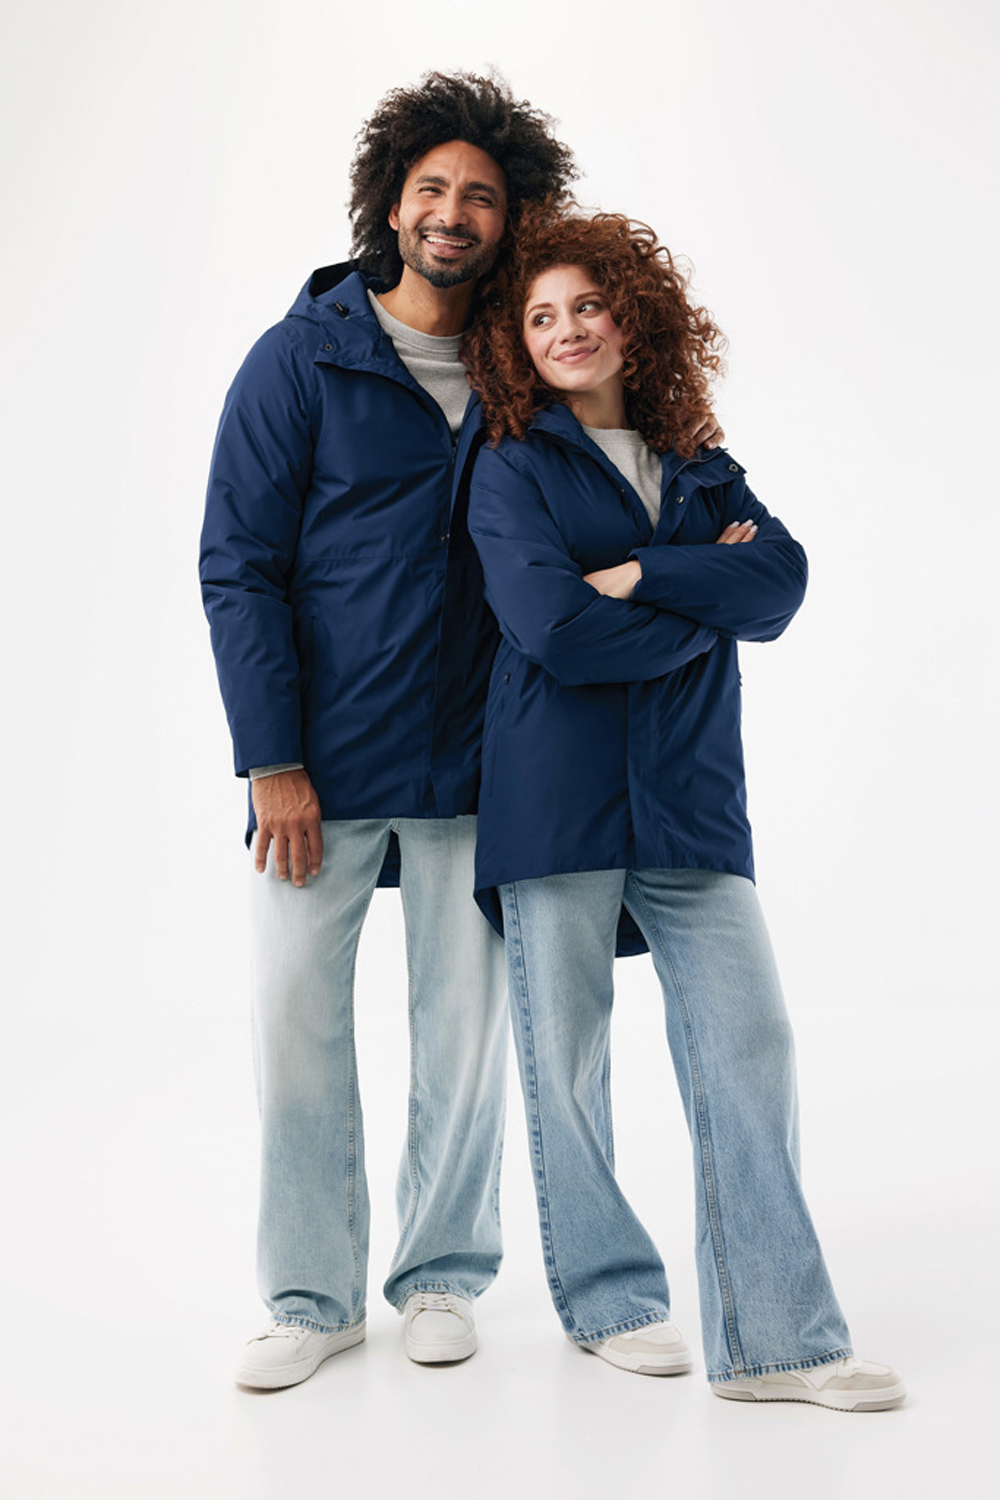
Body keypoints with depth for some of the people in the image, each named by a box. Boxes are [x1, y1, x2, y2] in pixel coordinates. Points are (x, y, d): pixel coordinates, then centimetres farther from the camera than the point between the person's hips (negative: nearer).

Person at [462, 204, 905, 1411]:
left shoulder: (699, 473, 17)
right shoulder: (512, 469, 4)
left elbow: (780, 583, -1)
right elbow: (553, 630, -12)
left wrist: (643, 574, -12)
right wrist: (705, 599, -2)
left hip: (689, 796, 3)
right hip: (556, 799, -3)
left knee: (748, 1044, -3)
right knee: (567, 1059, 4)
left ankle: (773, 1337, 4)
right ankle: (608, 1300, 22)